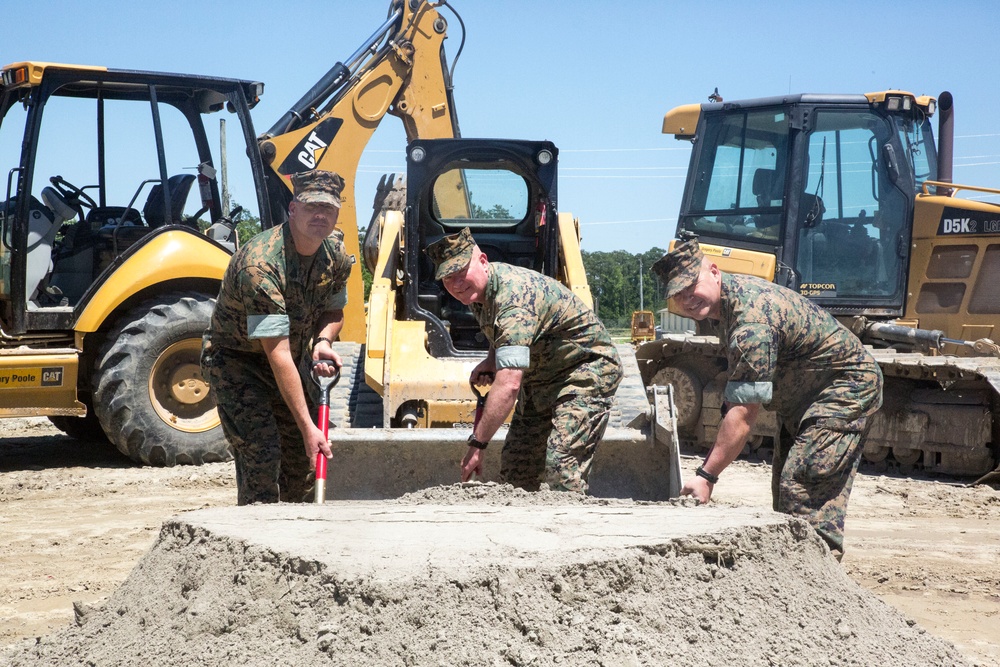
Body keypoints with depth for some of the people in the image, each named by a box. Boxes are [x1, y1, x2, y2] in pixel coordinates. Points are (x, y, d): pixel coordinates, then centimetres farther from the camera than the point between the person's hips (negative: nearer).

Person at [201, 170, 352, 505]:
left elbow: (334, 311, 12)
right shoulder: (260, 264, -33)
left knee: (305, 459, 5)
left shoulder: (336, 257, -9)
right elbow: (278, 354, -35)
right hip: (236, 360, -7)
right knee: (260, 453, -19)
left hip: (293, 365, 7)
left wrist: (322, 341, -14)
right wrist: (307, 426, -36)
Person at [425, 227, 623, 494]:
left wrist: (477, 443, -40)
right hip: (540, 380, 10)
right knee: (515, 466, 5)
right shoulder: (477, 289, -3)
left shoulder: (514, 297, -33)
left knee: (560, 466, -25)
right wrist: (491, 360, 0)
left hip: (585, 369, -10)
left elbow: (508, 385, -41)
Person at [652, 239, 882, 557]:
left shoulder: (751, 324, -32)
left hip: (846, 387, -11)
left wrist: (706, 476, -28)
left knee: (804, 489, -20)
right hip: (807, 398, 11)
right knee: (785, 487, 12)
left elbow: (744, 413, -32)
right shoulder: (734, 295, 0)